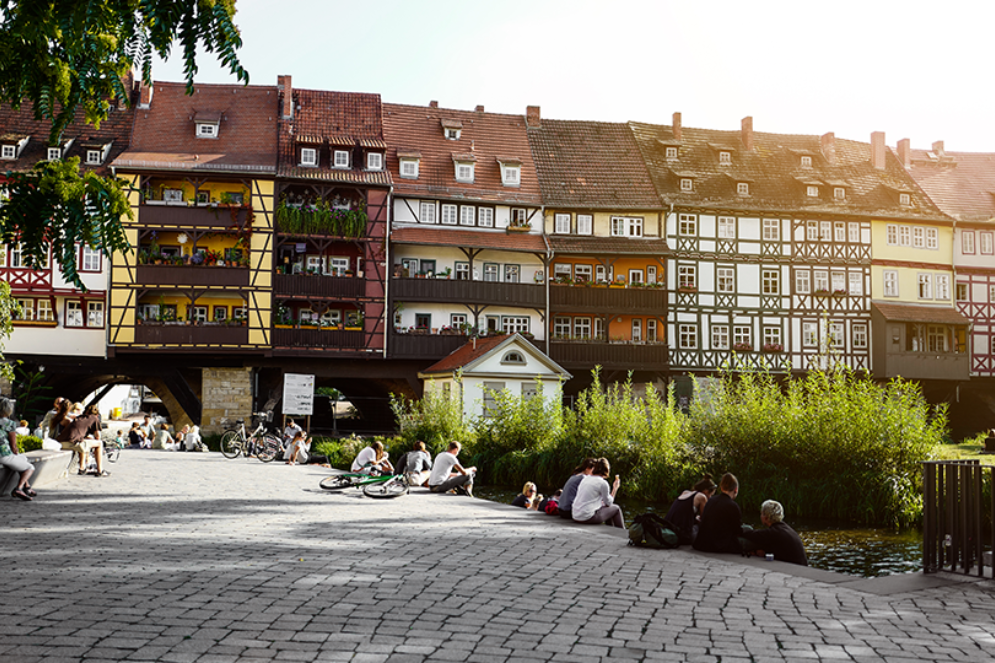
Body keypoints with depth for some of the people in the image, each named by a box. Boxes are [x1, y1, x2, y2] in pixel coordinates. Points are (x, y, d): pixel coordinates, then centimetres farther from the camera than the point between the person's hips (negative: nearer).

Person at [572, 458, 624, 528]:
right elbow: (609, 503, 2)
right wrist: (615, 488, 10)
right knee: (616, 508, 14)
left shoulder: (585, 479, 11)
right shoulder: (603, 483, -10)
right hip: (587, 518, -7)